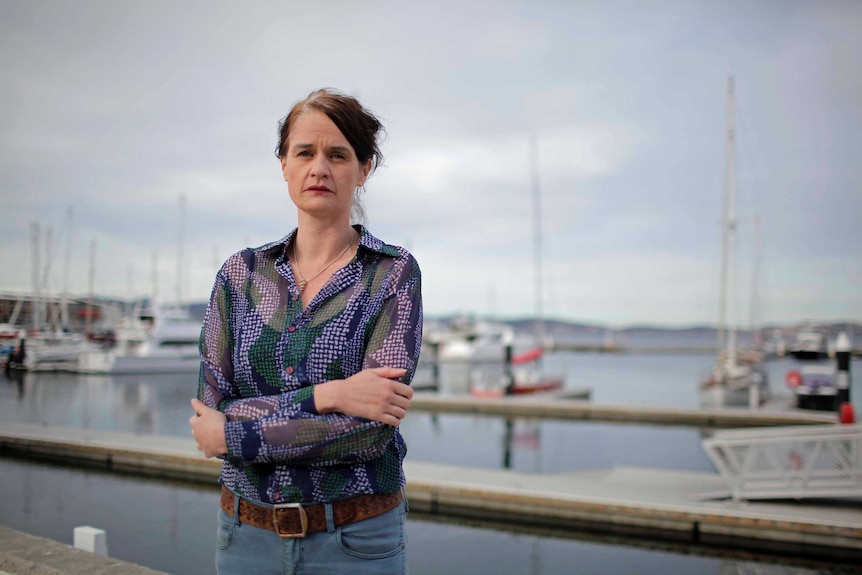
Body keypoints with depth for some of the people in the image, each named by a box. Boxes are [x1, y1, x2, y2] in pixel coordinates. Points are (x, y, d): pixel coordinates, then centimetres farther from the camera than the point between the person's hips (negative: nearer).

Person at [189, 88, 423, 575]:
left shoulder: (393, 273, -8)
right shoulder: (241, 272, 1)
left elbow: (372, 428, -18)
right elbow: (210, 409, -8)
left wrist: (234, 435, -13)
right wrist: (325, 395, -21)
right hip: (247, 533, 3)